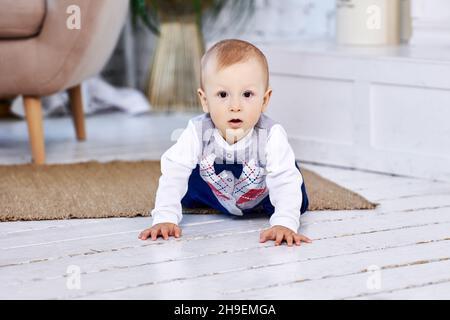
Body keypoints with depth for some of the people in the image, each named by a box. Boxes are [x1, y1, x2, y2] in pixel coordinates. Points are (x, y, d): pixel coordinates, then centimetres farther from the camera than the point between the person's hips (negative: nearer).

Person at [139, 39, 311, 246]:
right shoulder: (197, 132, -35)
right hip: (216, 191, 2)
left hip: (262, 196, -1)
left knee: (298, 203, -8)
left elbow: (286, 181, -44)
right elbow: (173, 173, -34)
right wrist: (165, 218, -44)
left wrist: (284, 223, -58)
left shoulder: (272, 136, -41)